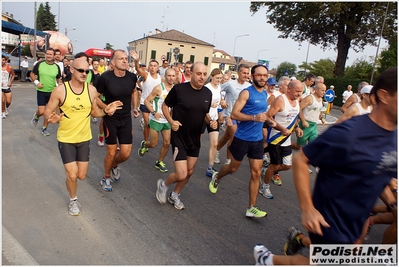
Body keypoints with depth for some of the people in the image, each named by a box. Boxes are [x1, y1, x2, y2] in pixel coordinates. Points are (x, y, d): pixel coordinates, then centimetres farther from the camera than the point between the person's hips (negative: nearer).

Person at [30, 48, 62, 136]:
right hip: (41, 91, -2)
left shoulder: (56, 67, 0)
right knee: (41, 111, -7)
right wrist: (36, 82, -11)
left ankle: (44, 128, 24)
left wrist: (59, 84, -9)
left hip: (52, 92, 2)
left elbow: (59, 79, 11)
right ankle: (36, 116, 30)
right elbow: (32, 74, 5)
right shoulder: (39, 64, -5)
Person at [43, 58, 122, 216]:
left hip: (84, 139, 3)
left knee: (81, 176, 10)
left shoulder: (91, 90, -7)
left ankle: (71, 169, 48)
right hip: (66, 139, -3)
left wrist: (106, 111, -13)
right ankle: (73, 200, 27)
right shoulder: (60, 90, -15)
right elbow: (47, 112, -9)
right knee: (72, 175, -4)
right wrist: (52, 118, -32)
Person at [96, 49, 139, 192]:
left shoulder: (132, 77, -8)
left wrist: (134, 108, 14)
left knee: (126, 153, 1)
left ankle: (114, 166, 37)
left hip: (126, 119, 3)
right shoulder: (105, 77, -19)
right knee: (111, 152, 4)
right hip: (110, 119, -3)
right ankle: (106, 177, 31)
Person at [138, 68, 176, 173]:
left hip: (168, 120, 5)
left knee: (167, 143, 4)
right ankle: (144, 144, 38)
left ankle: (159, 162, 24)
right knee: (153, 144, 2)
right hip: (156, 120, -5)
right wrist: (154, 112, -22)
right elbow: (146, 101, -12)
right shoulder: (159, 88, -15)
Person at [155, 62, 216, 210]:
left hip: (195, 139, 6)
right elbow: (165, 105, -3)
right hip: (179, 137, -6)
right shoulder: (179, 89, -16)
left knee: (189, 172, 17)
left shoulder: (208, 93, -1)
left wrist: (211, 122, -8)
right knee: (181, 175, -10)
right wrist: (171, 121, -18)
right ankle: (163, 184, 24)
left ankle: (174, 195, 41)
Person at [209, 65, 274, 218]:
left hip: (257, 140, 6)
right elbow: (234, 114, -21)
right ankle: (216, 177, 45)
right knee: (233, 168, 13)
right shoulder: (246, 93, -13)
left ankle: (251, 208, 12)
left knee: (256, 173, 2)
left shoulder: (265, 94, 10)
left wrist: (268, 119, 12)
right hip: (242, 138, -5)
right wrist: (254, 117, -30)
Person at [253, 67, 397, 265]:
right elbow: (300, 160, -22)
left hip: (355, 223, 8)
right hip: (331, 221, -8)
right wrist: (307, 208, -24)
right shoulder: (349, 133, -26)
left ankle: (301, 240, 41)